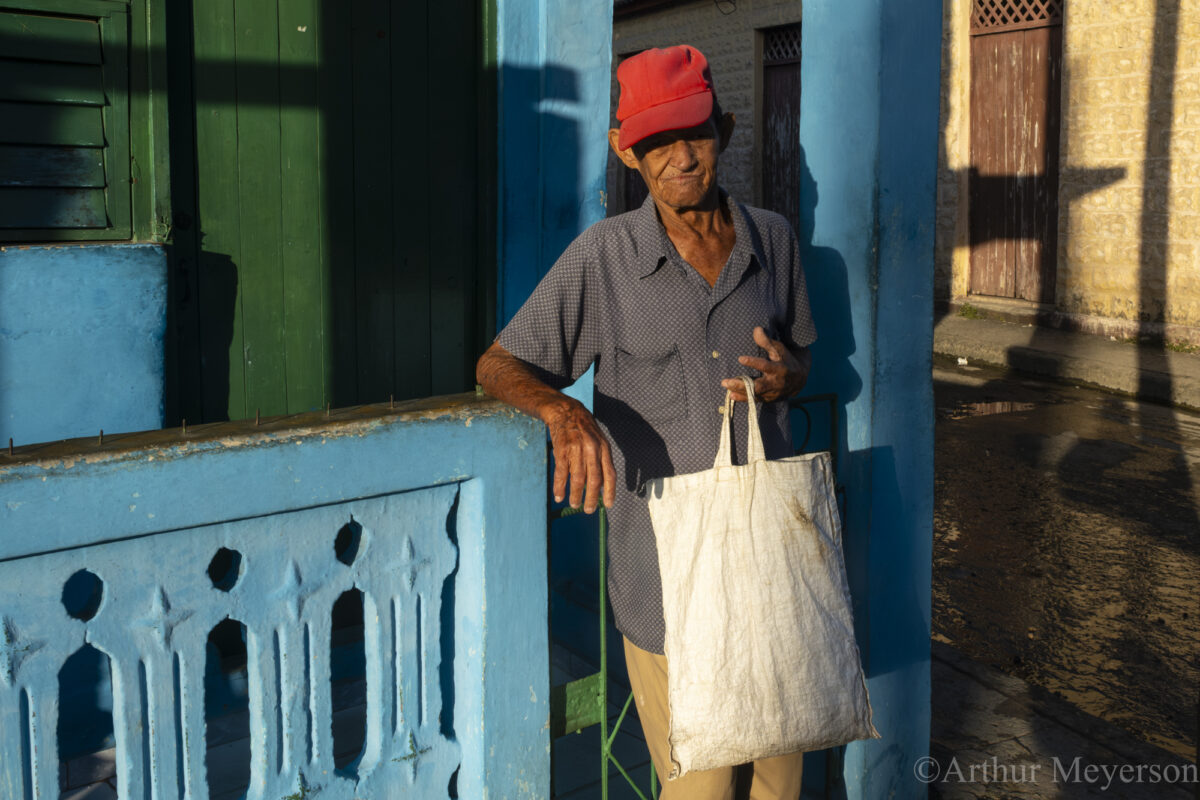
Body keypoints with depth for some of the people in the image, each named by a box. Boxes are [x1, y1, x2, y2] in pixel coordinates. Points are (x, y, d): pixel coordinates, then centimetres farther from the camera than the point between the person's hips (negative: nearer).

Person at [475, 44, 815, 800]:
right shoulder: (605, 255, -7)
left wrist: (784, 378, -7)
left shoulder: (772, 239, 3)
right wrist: (561, 409, -24)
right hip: (666, 565, -3)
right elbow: (499, 365, -2)